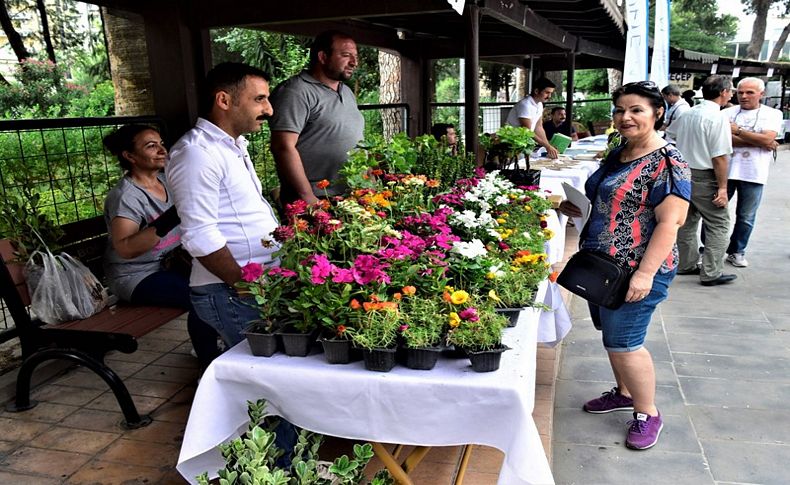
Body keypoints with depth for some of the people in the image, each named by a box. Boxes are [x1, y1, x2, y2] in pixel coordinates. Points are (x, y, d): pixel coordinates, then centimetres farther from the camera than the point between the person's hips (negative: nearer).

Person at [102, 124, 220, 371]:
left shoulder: (166, 180, 7)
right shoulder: (125, 196, -17)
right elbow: (125, 248, -31)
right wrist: (168, 221, -40)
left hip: (170, 264, 8)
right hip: (139, 277, -8)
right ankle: (209, 367, -11)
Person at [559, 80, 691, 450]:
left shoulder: (668, 163, -16)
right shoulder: (617, 154, 9)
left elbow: (669, 223, -22)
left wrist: (645, 274, -26)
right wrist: (577, 208, 9)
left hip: (636, 271, -8)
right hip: (603, 265, 9)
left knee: (623, 342, -1)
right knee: (611, 334, 19)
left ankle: (648, 414, 18)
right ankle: (624, 393, 39)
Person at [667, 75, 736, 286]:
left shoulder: (688, 114, 6)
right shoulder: (718, 118, -16)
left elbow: (669, 133, 24)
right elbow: (719, 157, -19)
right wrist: (722, 187, -15)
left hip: (683, 173, 8)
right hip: (704, 178, -8)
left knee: (687, 221, 17)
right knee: (718, 225, 2)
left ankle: (686, 265, 26)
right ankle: (711, 273, 2)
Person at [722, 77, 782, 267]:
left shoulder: (772, 114, 4)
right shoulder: (728, 113, 5)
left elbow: (767, 139, -12)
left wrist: (737, 131, -11)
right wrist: (758, 143, -11)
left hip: (753, 174, 0)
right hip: (725, 170, 0)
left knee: (746, 218, 8)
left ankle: (736, 252, 22)